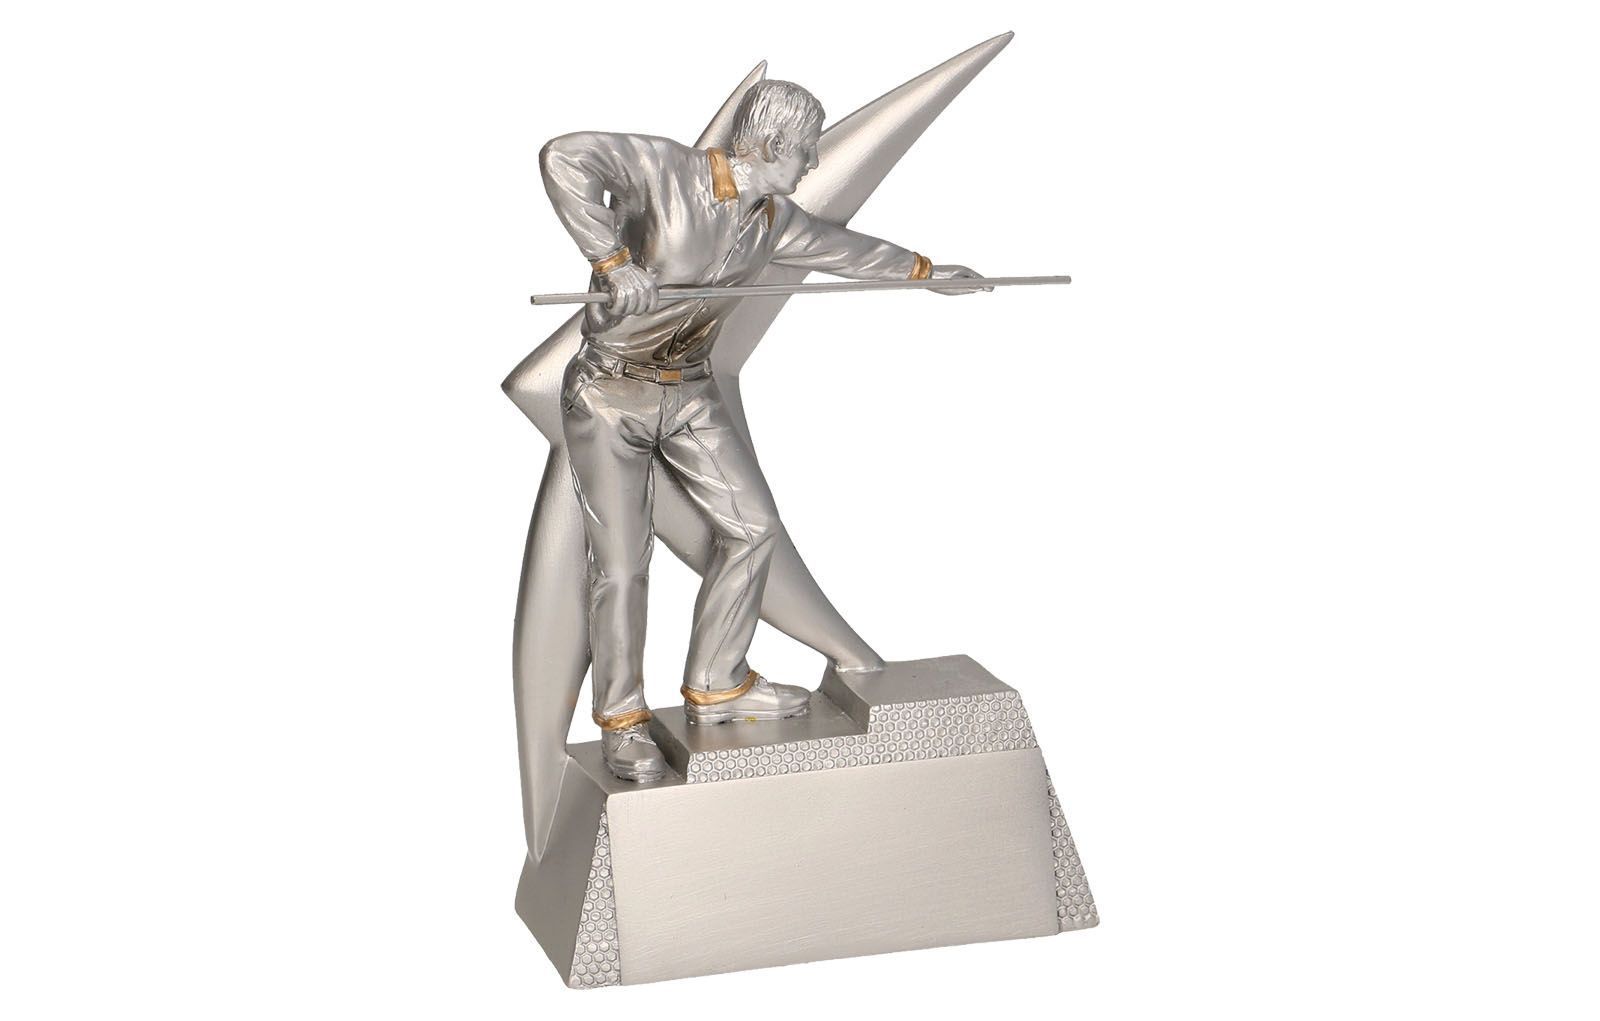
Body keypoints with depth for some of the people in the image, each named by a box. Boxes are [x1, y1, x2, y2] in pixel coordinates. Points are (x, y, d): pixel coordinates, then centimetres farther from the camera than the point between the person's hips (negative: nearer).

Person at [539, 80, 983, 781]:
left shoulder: (773, 218, 3)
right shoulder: (664, 170, -20)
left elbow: (838, 246, 21)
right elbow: (563, 159, -32)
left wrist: (925, 270, 33)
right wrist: (614, 261, -36)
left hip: (691, 393, 7)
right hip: (609, 396, -7)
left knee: (752, 526, 7)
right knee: (621, 564, -5)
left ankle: (714, 686, 21)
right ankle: (622, 724, 11)